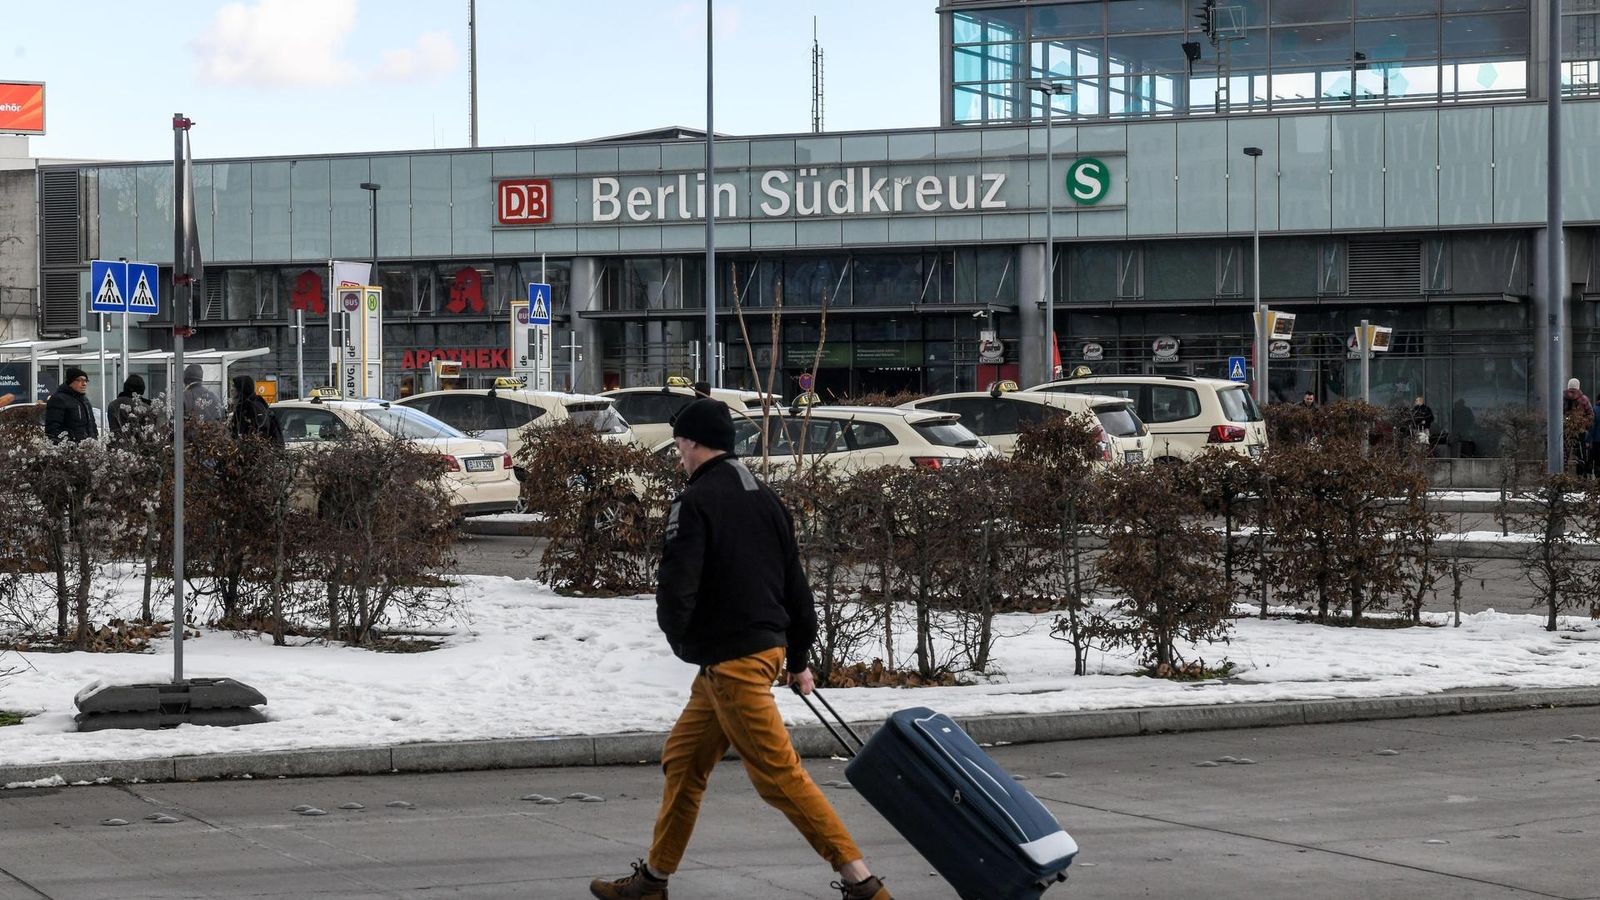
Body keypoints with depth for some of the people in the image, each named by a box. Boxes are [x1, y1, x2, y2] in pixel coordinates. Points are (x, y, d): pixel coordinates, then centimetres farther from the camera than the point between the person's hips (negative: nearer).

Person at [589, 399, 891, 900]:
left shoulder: (695, 502, -13)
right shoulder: (764, 498, 13)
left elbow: (676, 588, -20)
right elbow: (796, 585, 16)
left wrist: (679, 639, 1)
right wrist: (799, 659, 24)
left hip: (730, 660, -9)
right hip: (767, 647, 9)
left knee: (778, 773, -9)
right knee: (684, 761, 17)